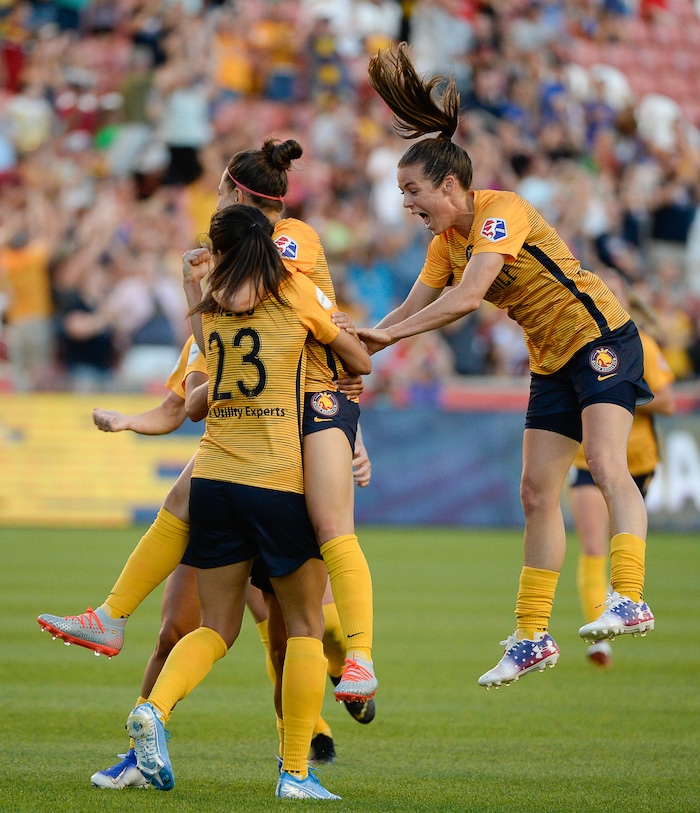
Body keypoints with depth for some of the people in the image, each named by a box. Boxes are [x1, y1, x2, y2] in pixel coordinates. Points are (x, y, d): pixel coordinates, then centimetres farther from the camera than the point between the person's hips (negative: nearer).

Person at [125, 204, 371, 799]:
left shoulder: (211, 309, 11)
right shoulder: (295, 291, 1)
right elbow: (361, 361, 10)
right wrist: (348, 374, 31)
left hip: (214, 477, 4)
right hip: (280, 481, -4)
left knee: (218, 626, 11)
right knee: (303, 627, 5)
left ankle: (155, 709, -15)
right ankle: (296, 773, 0)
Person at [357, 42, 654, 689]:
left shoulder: (502, 211, -18)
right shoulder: (447, 241, 8)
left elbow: (467, 298, -28)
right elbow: (411, 311, 9)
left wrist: (389, 333, -25)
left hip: (600, 338, -9)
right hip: (553, 362, 9)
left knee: (606, 466, -24)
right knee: (538, 494, 4)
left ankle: (630, 600, -35)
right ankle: (532, 638, 7)